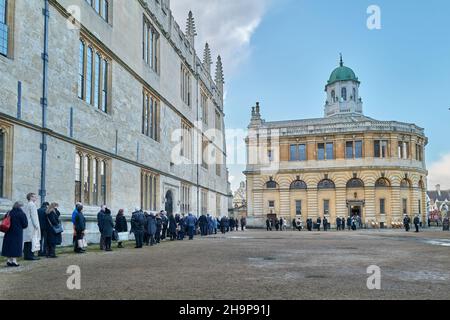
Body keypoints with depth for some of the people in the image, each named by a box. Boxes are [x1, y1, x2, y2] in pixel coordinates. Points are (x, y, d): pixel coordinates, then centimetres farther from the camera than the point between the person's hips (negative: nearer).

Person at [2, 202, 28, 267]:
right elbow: (25, 224, -7)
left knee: (9, 246, 11)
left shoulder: (9, 213, 4)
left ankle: (9, 260, 15)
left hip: (9, 233, 5)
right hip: (17, 233, -5)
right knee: (16, 246, 1)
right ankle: (14, 261, 0)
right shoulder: (21, 214, -10)